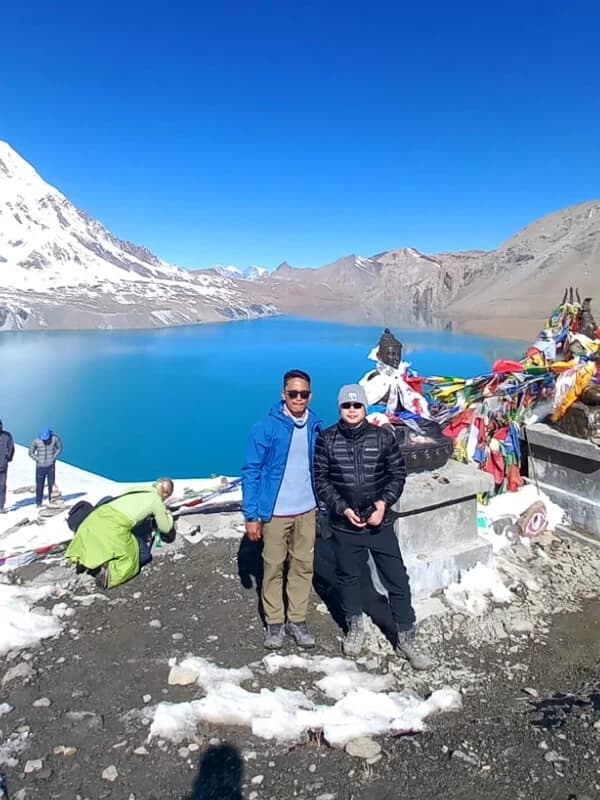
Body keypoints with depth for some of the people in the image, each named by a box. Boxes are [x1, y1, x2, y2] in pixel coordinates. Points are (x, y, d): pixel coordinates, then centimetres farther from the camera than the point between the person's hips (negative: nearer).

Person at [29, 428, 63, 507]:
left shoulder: (55, 438, -9)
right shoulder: (36, 441, -10)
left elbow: (59, 448, 7)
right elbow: (31, 452, 4)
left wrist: (54, 457, -3)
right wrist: (38, 460, -6)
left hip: (51, 466, 0)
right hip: (40, 467, 0)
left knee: (51, 484, 2)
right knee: (39, 485, 1)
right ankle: (38, 503, 12)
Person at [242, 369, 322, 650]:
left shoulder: (315, 427, 0)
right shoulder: (266, 427, -13)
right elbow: (251, 471, -10)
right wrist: (251, 515, -12)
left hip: (307, 511, 4)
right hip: (275, 512, -3)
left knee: (303, 565, 12)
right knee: (273, 567, 9)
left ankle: (297, 620, 27)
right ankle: (274, 622, 25)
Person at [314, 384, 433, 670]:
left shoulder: (383, 437, -4)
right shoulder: (327, 439, -5)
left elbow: (398, 473, 1)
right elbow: (321, 480, -3)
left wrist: (384, 502, -13)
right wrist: (342, 509, -13)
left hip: (380, 523, 0)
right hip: (344, 524, 0)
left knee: (397, 580, 3)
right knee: (348, 577, 16)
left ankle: (406, 637, 20)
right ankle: (355, 627, 39)